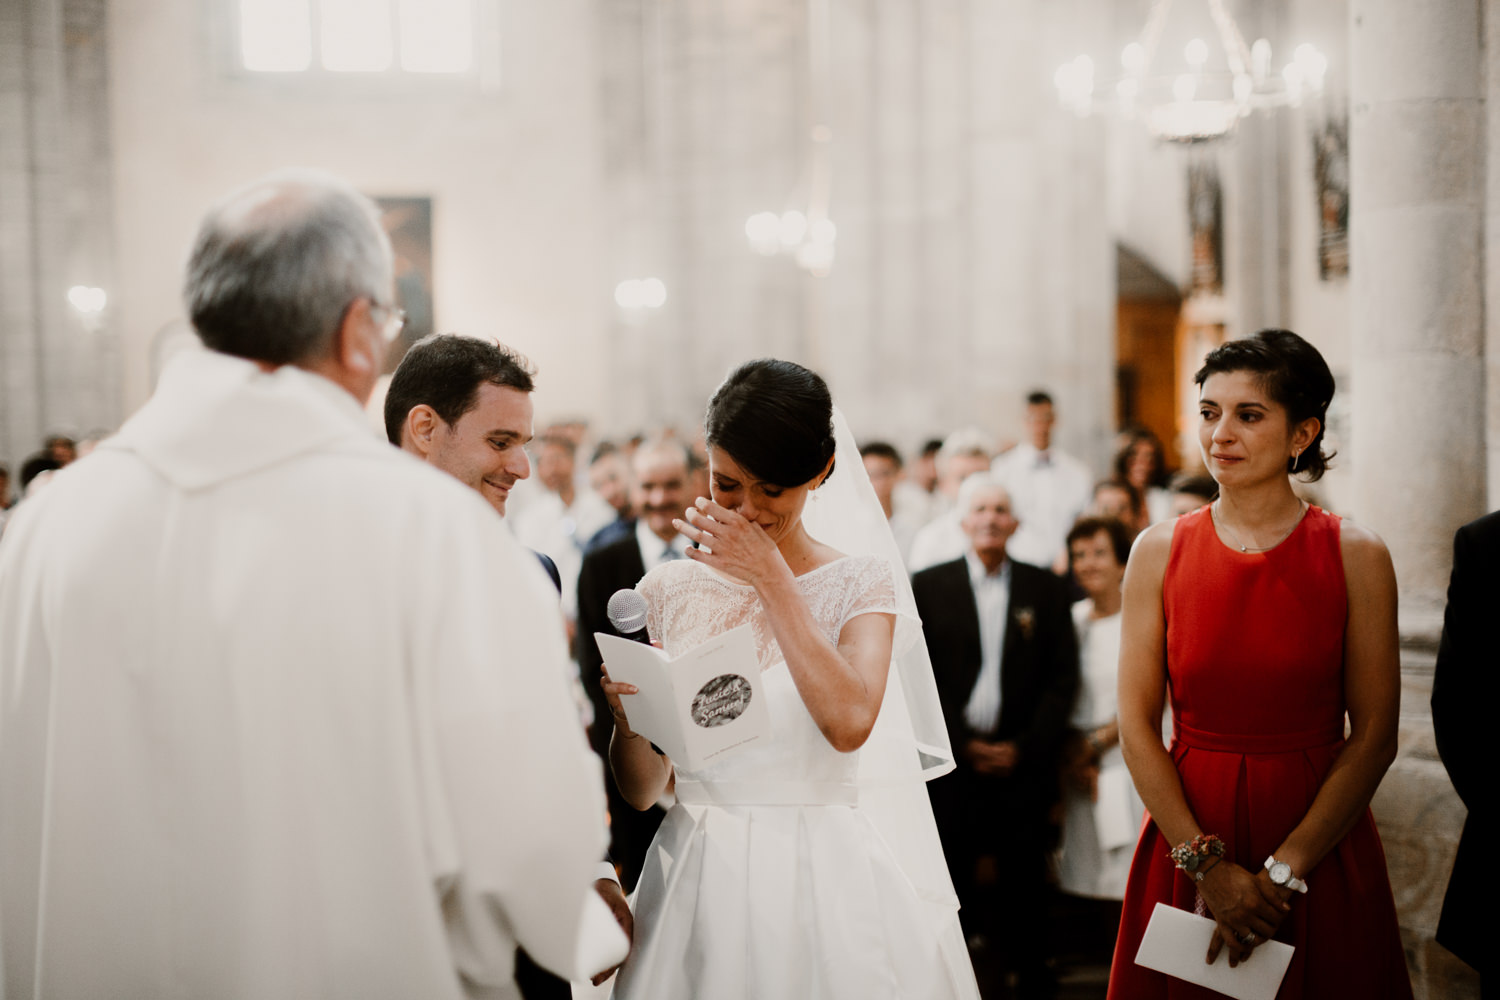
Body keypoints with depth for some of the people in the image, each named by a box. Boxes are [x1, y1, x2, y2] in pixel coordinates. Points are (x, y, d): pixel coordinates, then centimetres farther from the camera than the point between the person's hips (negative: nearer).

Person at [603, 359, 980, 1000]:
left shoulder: (861, 581, -2)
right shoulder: (668, 590, 3)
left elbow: (850, 723, -22)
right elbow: (642, 791, 3)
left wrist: (771, 577, -17)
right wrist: (630, 719, -19)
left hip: (829, 879, -2)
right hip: (701, 880, 2)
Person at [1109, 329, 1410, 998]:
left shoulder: (1355, 556, -5)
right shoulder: (1158, 552, -1)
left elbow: (1374, 739, -7)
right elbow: (1137, 727, -3)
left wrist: (1281, 873, -12)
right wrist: (1208, 864, -11)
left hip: (1320, 842, -1)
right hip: (1186, 839, 1)